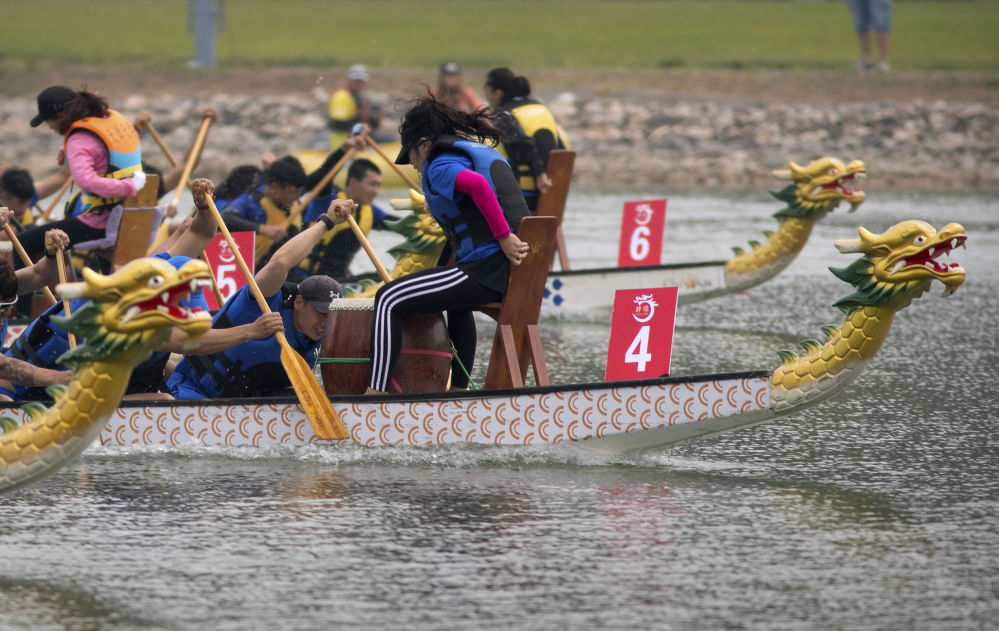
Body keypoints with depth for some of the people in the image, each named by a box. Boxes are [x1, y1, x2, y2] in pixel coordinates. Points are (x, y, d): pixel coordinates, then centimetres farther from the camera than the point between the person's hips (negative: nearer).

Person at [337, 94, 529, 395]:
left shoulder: (440, 165, -5)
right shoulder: (485, 152, 24)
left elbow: (477, 185, -25)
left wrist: (504, 238, -23)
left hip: (485, 269, -10)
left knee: (388, 299, -10)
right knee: (457, 301, 42)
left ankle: (376, 393, -19)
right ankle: (460, 389, 47)